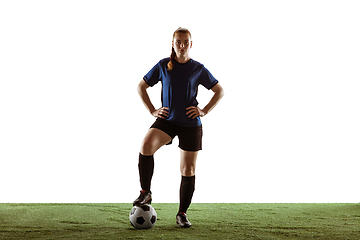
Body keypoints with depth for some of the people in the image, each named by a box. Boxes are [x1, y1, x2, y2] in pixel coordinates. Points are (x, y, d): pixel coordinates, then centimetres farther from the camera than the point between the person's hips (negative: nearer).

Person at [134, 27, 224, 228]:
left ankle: (182, 213, 18)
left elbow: (220, 91, 9)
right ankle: (146, 193, -12)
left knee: (188, 171, 2)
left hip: (191, 125, 0)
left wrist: (204, 111, -3)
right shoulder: (163, 66, 2)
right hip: (167, 121, 0)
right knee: (146, 147, -29)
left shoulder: (198, 69, 0)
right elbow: (141, 87, 12)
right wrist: (152, 111, 2)